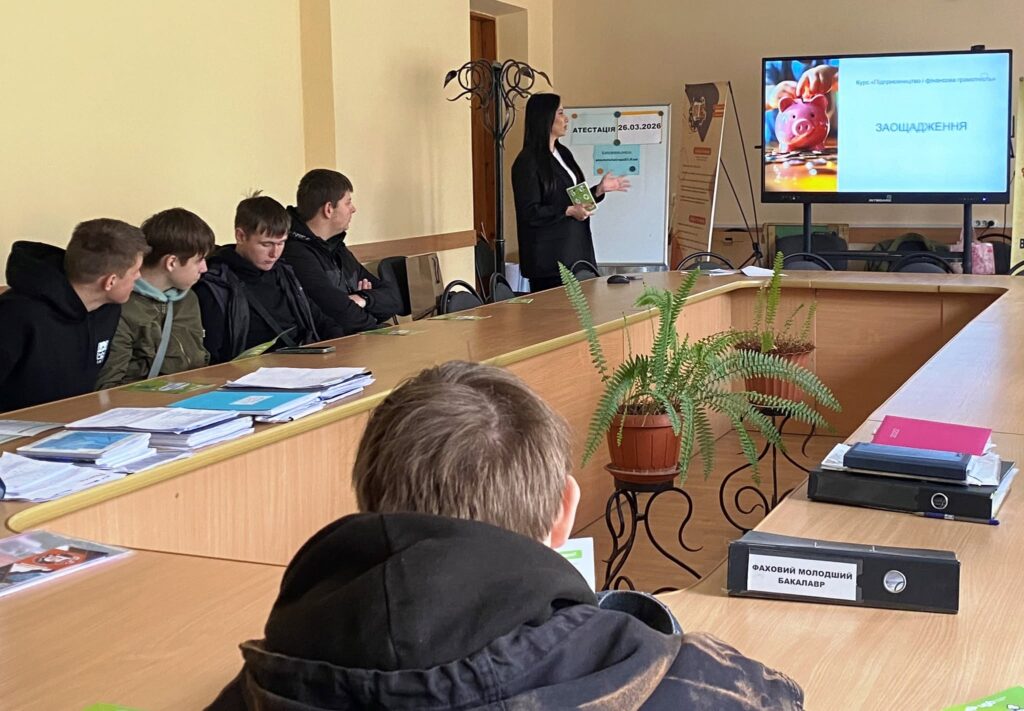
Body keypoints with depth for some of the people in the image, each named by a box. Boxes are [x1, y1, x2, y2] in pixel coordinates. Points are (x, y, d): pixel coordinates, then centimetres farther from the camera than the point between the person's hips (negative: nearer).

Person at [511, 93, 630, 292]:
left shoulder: (563, 153, 15)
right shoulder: (528, 162, -12)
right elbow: (529, 213, -16)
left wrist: (600, 189, 9)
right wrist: (568, 211, -21)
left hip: (575, 250, 8)